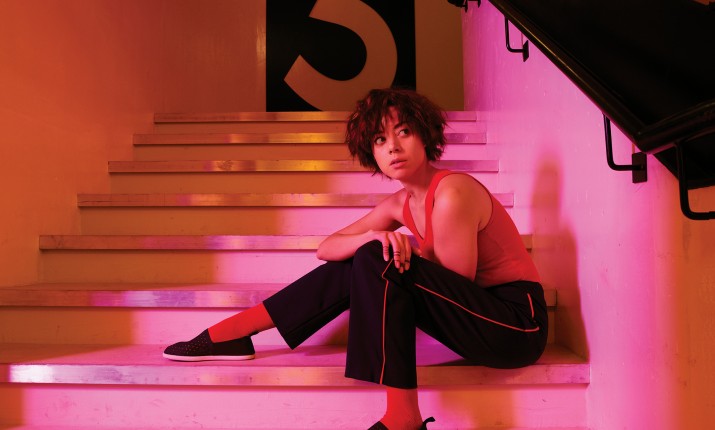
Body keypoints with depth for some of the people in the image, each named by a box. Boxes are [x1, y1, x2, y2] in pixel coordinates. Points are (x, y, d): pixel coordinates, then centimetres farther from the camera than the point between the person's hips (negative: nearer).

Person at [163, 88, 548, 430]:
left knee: (378, 261, -25)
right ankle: (231, 333, 5)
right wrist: (374, 237, -18)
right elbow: (326, 249, 3)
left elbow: (455, 284, -16)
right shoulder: (400, 204, 4)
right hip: (478, 310, 8)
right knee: (351, 268, 1)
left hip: (517, 322, -8)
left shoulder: (452, 194, -21)